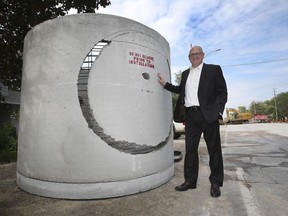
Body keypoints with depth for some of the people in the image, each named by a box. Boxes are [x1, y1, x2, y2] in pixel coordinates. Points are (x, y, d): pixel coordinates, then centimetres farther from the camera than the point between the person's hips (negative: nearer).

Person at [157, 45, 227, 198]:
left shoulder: (214, 69, 4)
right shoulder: (185, 74, 19)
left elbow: (222, 92, -1)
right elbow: (180, 90, 29)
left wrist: (217, 111, -12)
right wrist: (165, 84, 22)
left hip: (208, 115, -4)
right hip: (190, 115, 5)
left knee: (214, 149, 4)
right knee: (190, 149, 7)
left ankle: (215, 183, 18)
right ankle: (190, 181, 18)